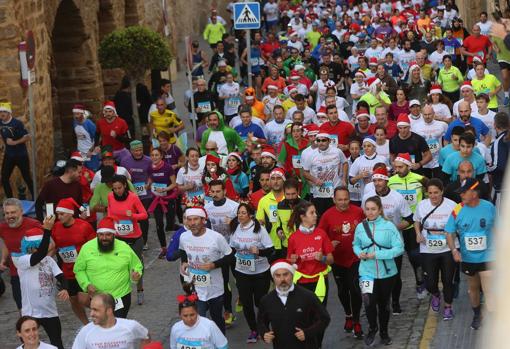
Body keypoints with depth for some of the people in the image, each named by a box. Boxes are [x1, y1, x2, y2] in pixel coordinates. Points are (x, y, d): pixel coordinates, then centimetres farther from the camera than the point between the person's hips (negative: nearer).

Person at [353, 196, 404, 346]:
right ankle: (372, 328, 8)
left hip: (387, 272, 0)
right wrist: (359, 253, -10)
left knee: (384, 303, 15)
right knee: (369, 301, -18)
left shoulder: (389, 226, -10)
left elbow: (399, 248, -14)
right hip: (367, 271, 0)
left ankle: (384, 332, 36)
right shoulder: (360, 227, -2)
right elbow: (356, 245, 13)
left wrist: (377, 255, -20)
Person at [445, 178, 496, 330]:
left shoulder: (489, 207, -11)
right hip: (467, 258, 2)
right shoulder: (457, 211, -11)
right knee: (473, 288, 21)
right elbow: (450, 233, -5)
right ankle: (477, 314, 43)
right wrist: (454, 250, -21)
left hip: (487, 256, -2)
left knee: (489, 291, -10)